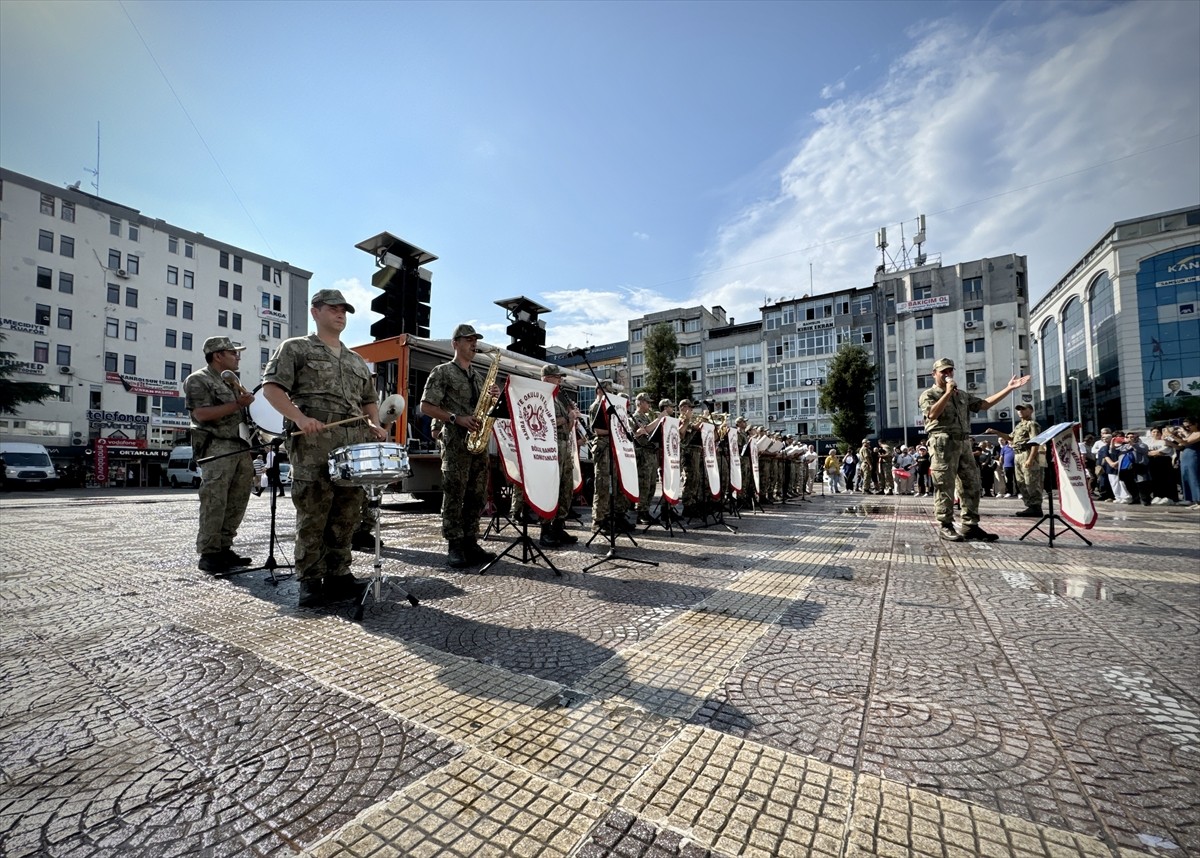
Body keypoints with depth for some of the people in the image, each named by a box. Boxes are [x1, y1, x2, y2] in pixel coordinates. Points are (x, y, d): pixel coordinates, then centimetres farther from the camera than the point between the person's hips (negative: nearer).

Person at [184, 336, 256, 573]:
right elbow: (201, 414, -15)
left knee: (237, 502, 8)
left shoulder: (232, 381, 22)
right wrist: (237, 404, -18)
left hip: (241, 447, 8)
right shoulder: (198, 380, -3)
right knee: (214, 502, -7)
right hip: (217, 447, -8)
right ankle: (208, 554, 0)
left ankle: (224, 549, 16)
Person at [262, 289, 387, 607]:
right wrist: (300, 418, -16)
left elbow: (369, 399, 27)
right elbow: (271, 387, -1)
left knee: (346, 514, 6)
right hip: (313, 443, -5)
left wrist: (374, 424, 7)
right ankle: (310, 581, 8)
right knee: (313, 513, -4)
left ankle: (339, 575, 16)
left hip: (354, 445, 5)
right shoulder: (295, 348, 9)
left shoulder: (356, 361, 25)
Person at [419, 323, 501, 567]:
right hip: (455, 441, -6)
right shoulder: (442, 371, 0)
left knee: (477, 495, 7)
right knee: (454, 495, -3)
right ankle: (454, 547, 5)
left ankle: (470, 543, 15)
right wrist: (456, 418, -17)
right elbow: (426, 407, -6)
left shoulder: (477, 375, 20)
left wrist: (493, 398, -1)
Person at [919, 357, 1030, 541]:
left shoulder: (962, 395, 23)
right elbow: (932, 414, -16)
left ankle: (970, 526, 12)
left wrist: (1009, 388, 16)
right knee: (945, 487, -6)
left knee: (971, 485, 6)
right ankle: (945, 526, -1)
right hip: (943, 444, -7)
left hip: (963, 443, 7)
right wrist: (948, 392, -13)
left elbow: (984, 404, 18)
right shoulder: (929, 394, 1)